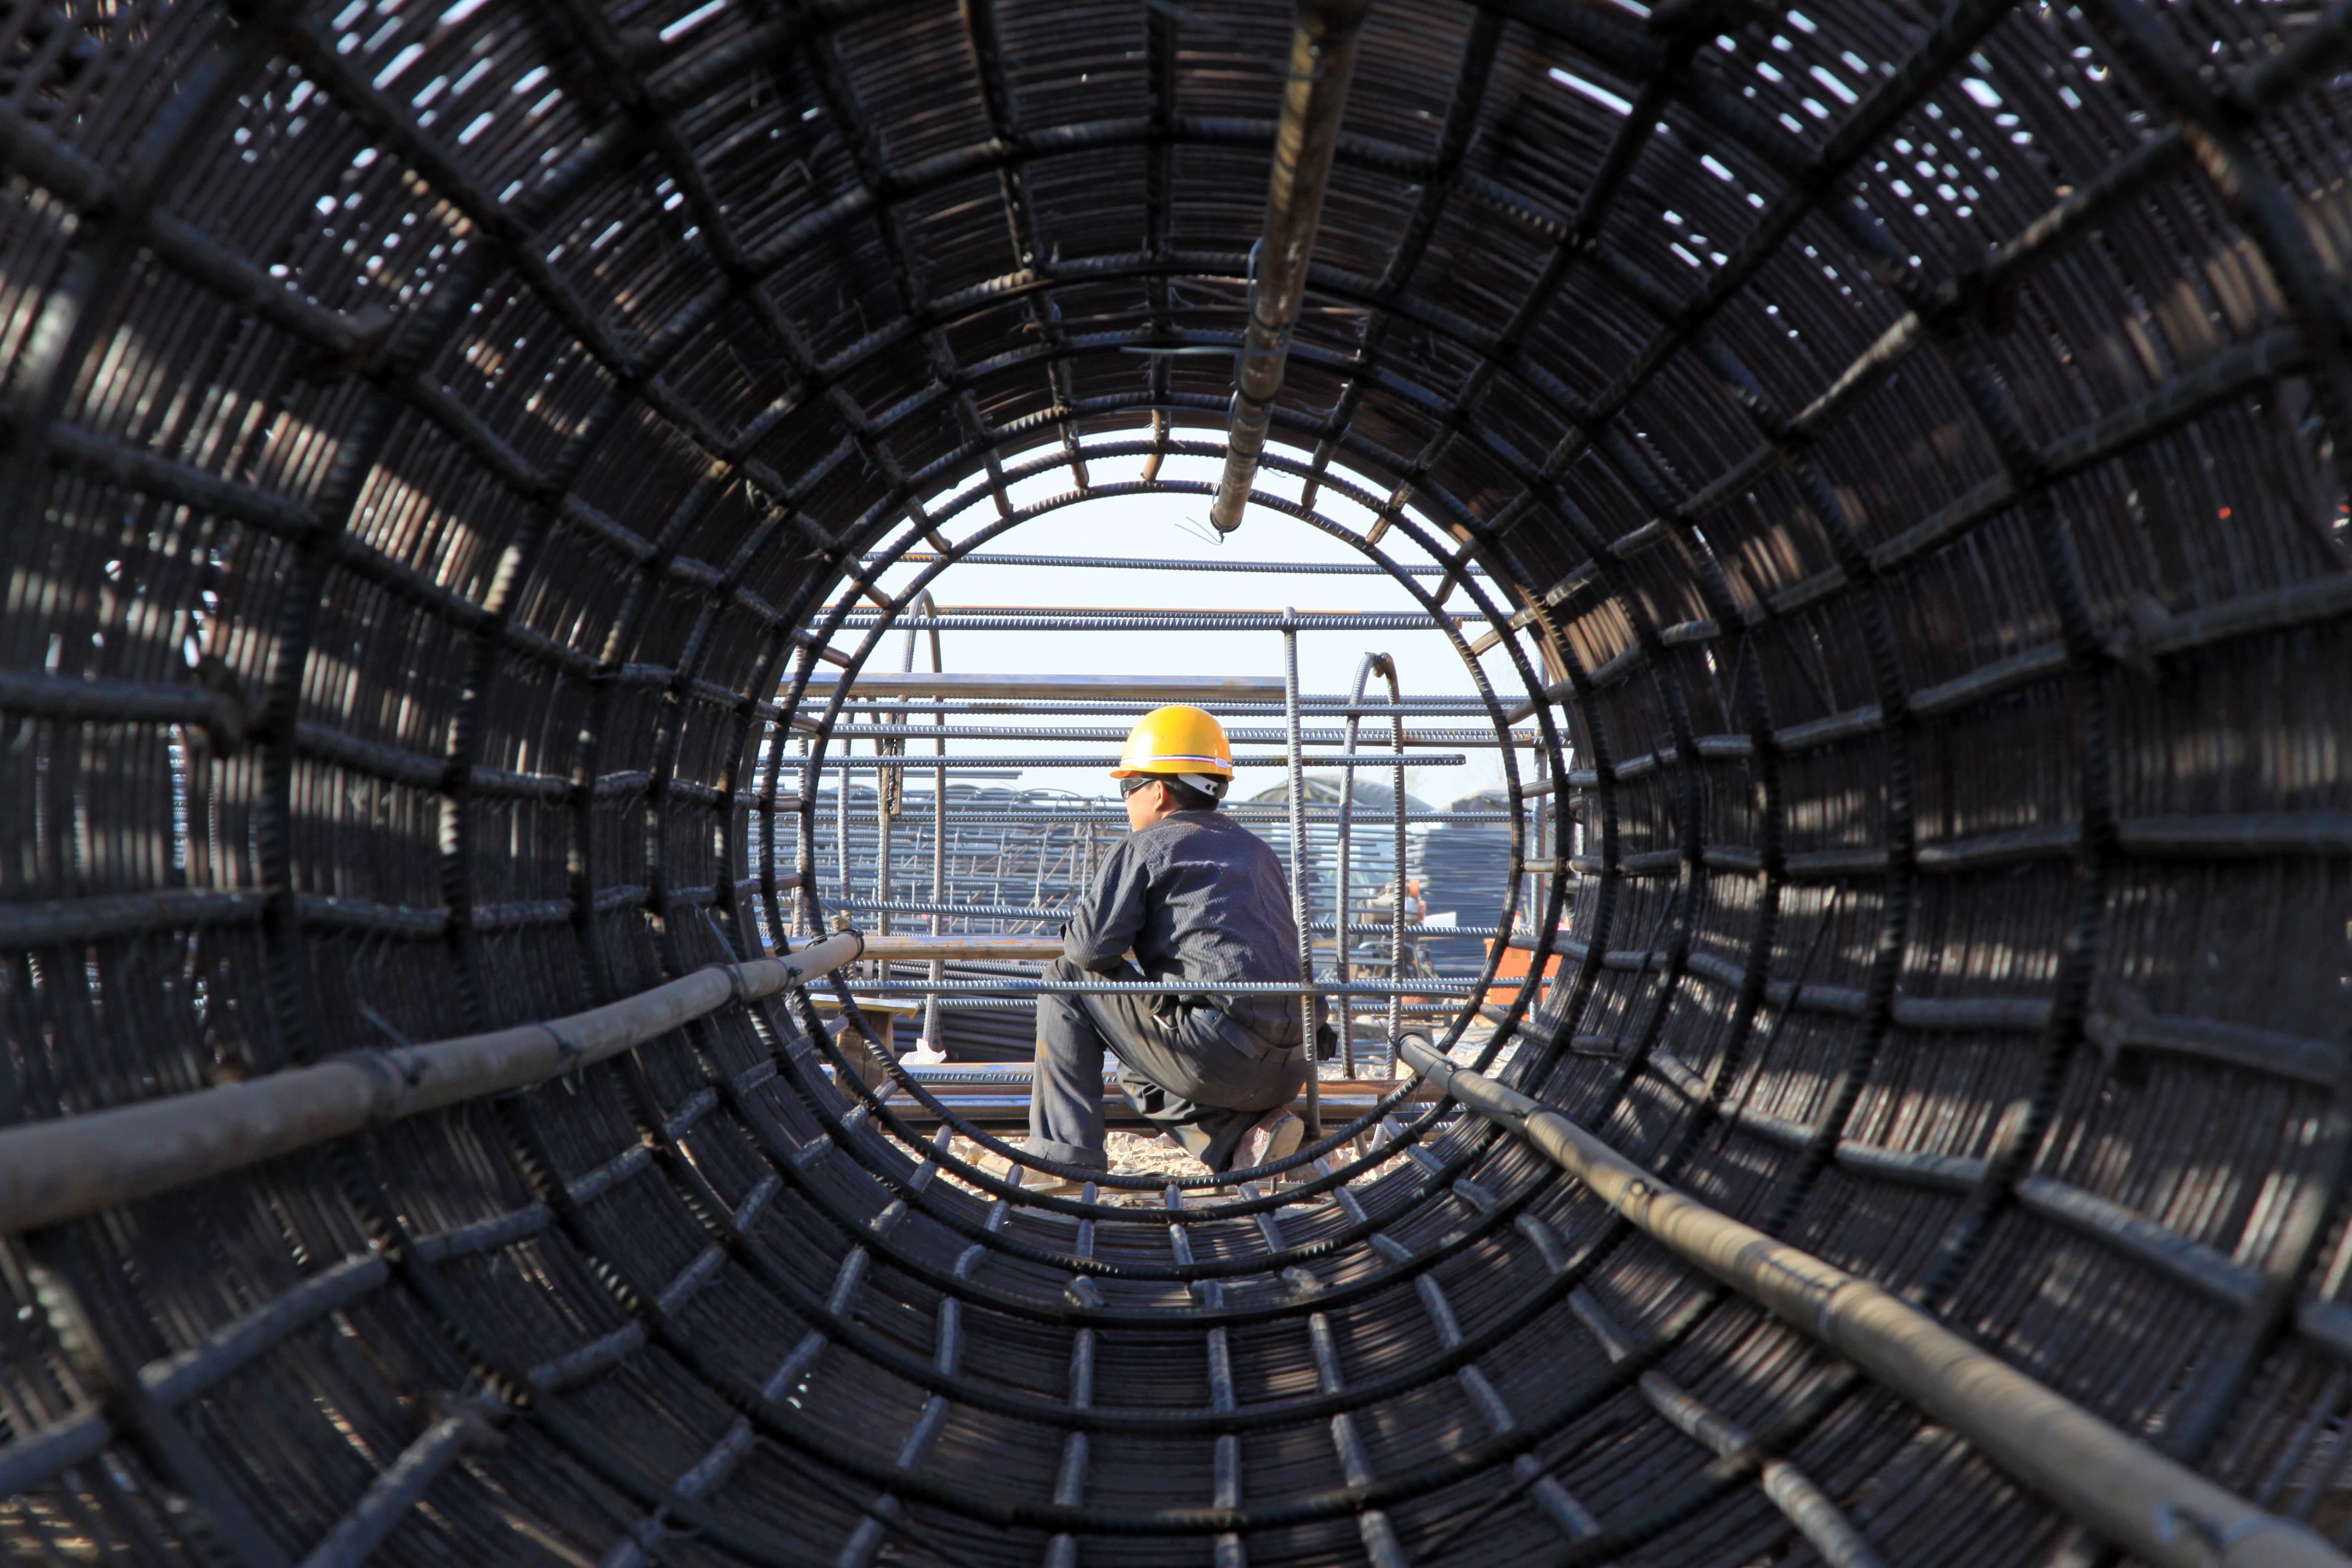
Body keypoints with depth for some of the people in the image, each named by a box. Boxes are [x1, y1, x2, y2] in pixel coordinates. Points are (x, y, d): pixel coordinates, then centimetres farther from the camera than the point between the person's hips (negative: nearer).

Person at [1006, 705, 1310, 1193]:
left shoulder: (1144, 847, 2)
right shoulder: (1258, 851, 24)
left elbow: (1091, 949, -6)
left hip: (1218, 1053, -7)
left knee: (1067, 982, 9)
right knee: (1140, 1078, 32)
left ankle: (1066, 1153, 4)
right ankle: (1244, 1137, 7)